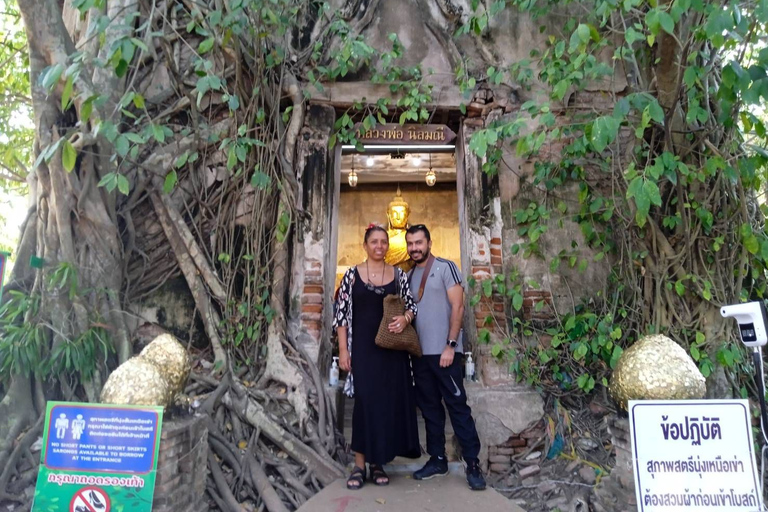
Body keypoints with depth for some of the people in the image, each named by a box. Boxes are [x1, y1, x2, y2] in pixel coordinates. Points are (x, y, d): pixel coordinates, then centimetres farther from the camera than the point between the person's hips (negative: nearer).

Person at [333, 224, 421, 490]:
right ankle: (359, 465, 11)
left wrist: (405, 318, -12)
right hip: (363, 348, -2)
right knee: (365, 402, -1)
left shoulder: (398, 274, 7)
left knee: (390, 401, 5)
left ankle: (378, 463, 19)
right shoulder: (352, 274, 1)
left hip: (392, 348, 2)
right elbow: (341, 313, 0)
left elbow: (412, 305, 11)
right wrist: (343, 349, -5)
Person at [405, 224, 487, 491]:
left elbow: (457, 306, -10)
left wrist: (450, 345, -16)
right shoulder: (408, 276, 13)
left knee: (457, 406, -2)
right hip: (419, 352, 6)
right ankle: (437, 459, 24)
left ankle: (473, 464, 7)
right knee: (429, 407, 12)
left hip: (444, 351, -6)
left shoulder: (445, 267, -4)